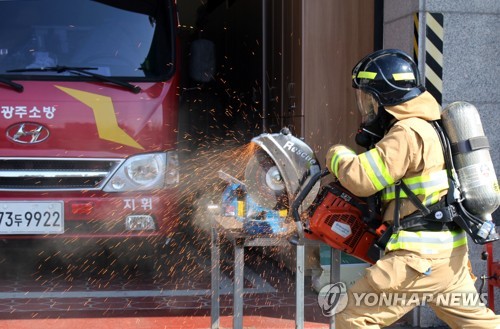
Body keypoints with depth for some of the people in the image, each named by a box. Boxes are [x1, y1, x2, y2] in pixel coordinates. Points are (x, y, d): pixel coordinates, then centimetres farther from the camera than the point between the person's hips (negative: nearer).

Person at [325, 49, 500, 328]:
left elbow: (361, 178, -20)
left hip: (423, 255, -10)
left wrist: (338, 156, -1)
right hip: (451, 251, 10)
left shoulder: (408, 133, -16)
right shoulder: (427, 124, 14)